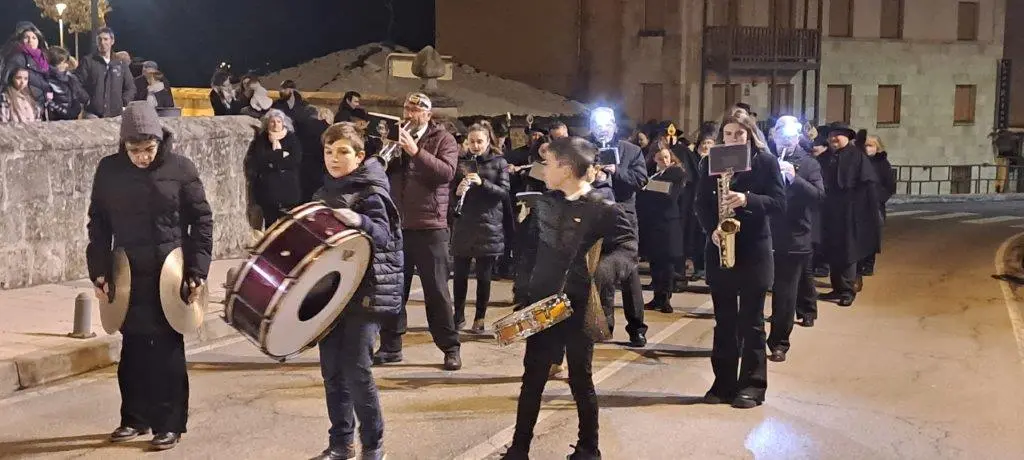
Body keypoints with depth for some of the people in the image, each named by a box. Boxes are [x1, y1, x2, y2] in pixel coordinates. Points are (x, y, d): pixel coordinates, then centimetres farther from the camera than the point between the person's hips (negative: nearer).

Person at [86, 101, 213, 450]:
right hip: (127, 274, 3)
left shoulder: (180, 168, -6)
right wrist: (99, 271, 1)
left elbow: (202, 221, -3)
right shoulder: (109, 170, 1)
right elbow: (98, 223, 8)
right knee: (133, 347, 9)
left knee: (168, 350, 3)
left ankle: (169, 423, 10)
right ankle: (135, 418, 23)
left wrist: (197, 271, -9)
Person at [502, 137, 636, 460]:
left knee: (580, 379, 7)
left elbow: (628, 249, -13)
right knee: (532, 378, 8)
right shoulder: (544, 203, 7)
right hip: (542, 304, 4)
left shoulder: (603, 210, -10)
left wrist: (599, 273, -29)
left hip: (578, 307, -4)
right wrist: (531, 279, 5)